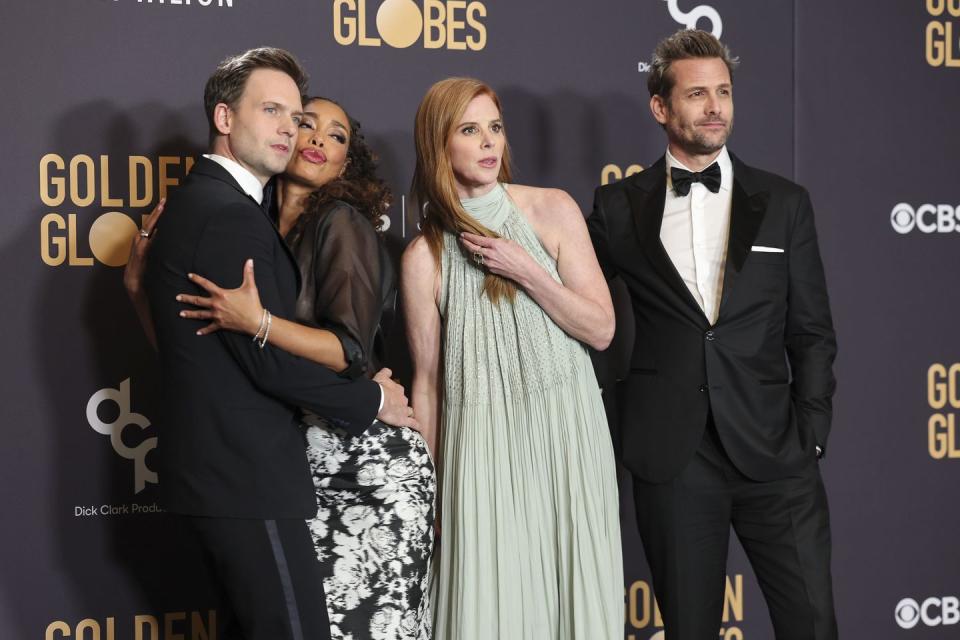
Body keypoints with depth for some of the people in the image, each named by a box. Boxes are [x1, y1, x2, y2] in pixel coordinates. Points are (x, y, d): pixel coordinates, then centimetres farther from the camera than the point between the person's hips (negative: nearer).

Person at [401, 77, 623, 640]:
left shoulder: (552, 210, 0)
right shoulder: (425, 257, -3)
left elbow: (601, 329, -1)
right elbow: (426, 379, 3)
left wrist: (525, 271, -12)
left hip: (565, 430, 1)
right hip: (483, 443, -1)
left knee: (572, 589, 5)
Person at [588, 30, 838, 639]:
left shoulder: (784, 203, 8)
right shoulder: (620, 207, 6)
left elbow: (812, 331, 6)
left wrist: (811, 431, -1)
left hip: (773, 451, 0)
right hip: (671, 457, 0)